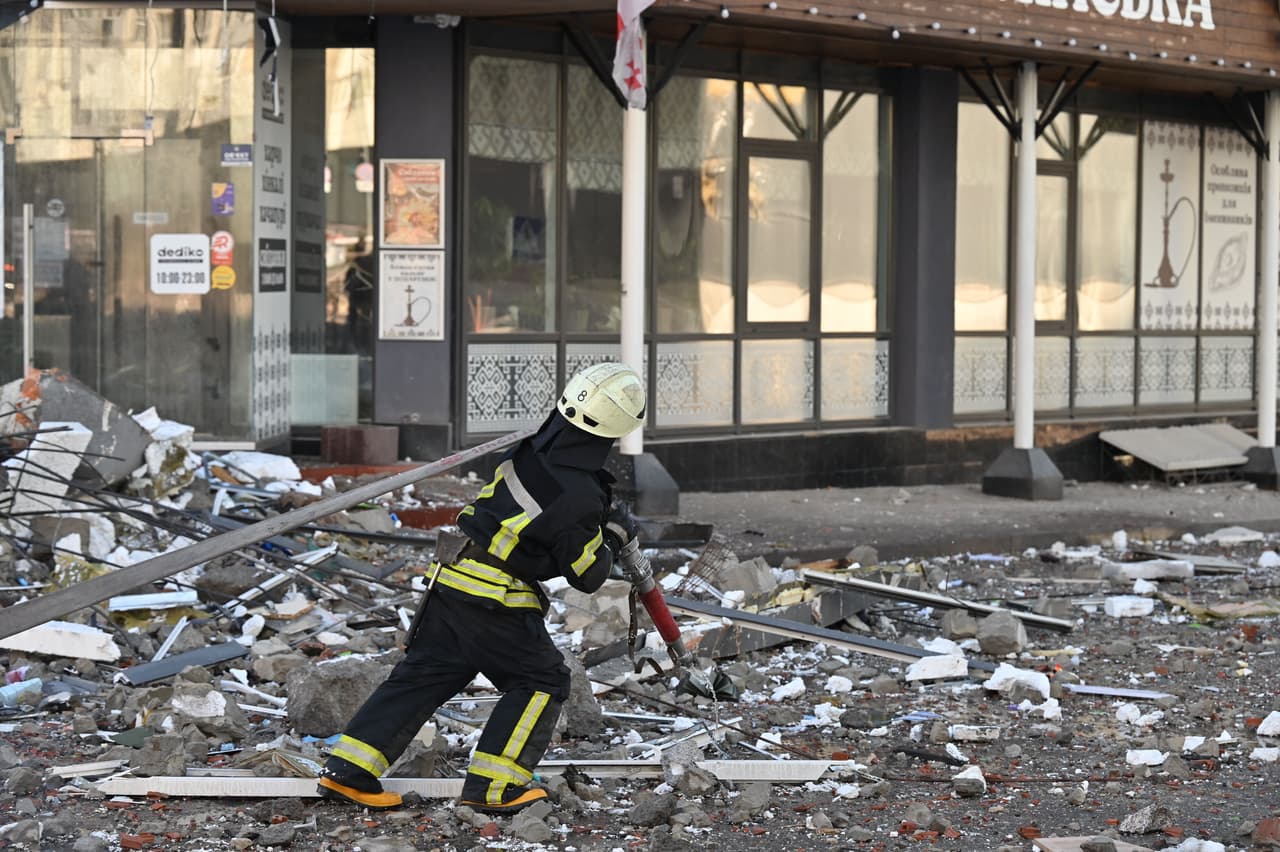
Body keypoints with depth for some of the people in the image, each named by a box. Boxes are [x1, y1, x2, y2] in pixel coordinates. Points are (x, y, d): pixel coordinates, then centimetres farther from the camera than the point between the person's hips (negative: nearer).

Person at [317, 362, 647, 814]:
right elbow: (588, 576, -6)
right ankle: (493, 787, 6)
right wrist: (615, 535, 10)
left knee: (421, 675, 13)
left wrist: (602, 514, 25)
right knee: (542, 680, 11)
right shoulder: (580, 497, -18)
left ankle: (349, 769, 9)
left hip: (450, 583, 7)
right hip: (497, 605, -7)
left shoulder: (529, 452, 3)